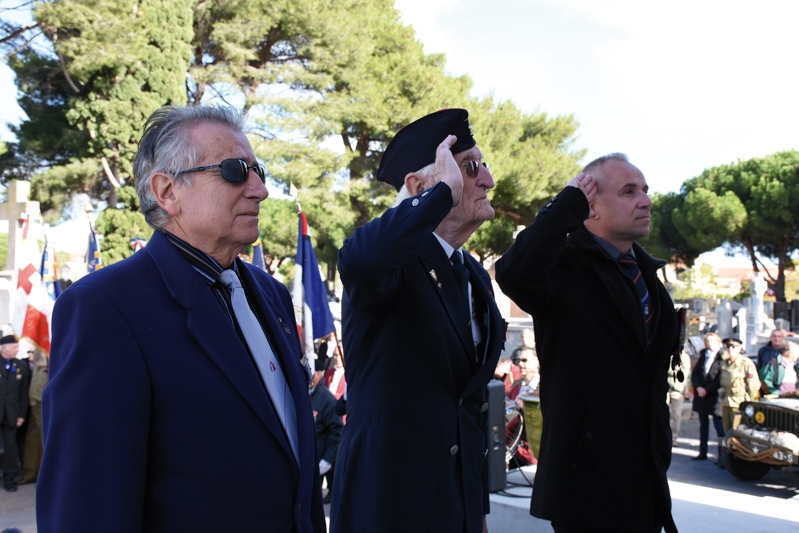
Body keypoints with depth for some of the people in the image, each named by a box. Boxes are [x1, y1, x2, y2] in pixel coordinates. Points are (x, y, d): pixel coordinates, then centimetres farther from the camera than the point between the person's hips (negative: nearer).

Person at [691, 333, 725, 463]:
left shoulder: (722, 357, -7)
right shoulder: (703, 355, 13)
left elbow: (720, 378, -13)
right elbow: (694, 373, 8)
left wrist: (706, 390, -15)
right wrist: (698, 387, -8)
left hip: (715, 395, -6)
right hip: (701, 395, 6)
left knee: (719, 426, -4)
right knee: (703, 425, 12)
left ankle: (721, 454, -2)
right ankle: (703, 452, 18)